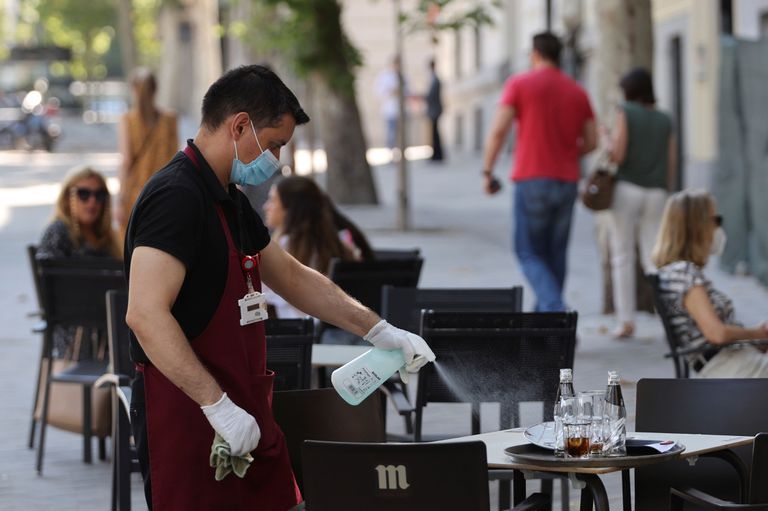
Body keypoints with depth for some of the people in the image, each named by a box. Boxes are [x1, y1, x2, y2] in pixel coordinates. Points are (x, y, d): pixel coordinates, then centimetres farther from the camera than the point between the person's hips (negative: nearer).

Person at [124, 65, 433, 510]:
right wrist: (218, 406, -28)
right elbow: (146, 315, -27)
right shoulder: (176, 197, -17)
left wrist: (379, 331, 19)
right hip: (190, 419, -10)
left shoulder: (231, 203, 14)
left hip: (246, 416, 10)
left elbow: (293, 278, 26)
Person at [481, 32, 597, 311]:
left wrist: (487, 171, -2)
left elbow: (498, 131, -9)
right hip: (567, 182, 4)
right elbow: (591, 141, 10)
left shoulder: (519, 84, -2)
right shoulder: (577, 92, 11)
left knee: (529, 253, 2)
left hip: (532, 179, -4)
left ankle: (554, 308, -20)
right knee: (555, 254, 12)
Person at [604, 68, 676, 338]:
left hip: (626, 189, -3)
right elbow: (671, 166, 9)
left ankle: (626, 321, 1)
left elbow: (617, 156, -10)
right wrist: (665, 195, 18)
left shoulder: (625, 112, -3)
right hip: (656, 193, 3)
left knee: (622, 257, 4)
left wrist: (607, 140, 9)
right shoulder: (665, 121, 10)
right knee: (653, 258, 5)